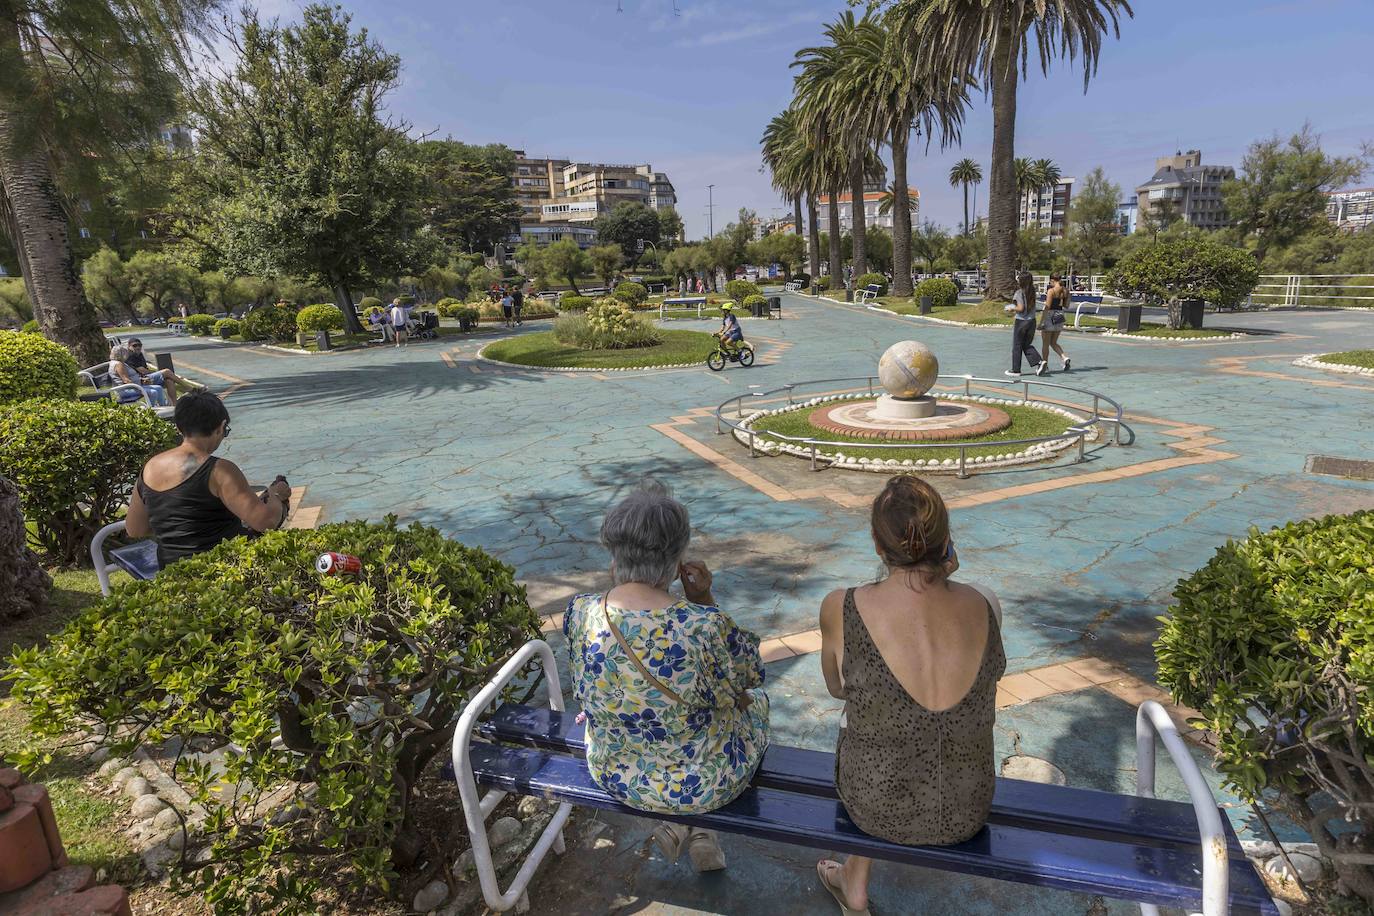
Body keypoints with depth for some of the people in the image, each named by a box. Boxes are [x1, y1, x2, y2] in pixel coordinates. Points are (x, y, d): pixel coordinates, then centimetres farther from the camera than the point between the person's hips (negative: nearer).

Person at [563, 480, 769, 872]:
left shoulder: (579, 612, -20)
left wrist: (619, 584, -5)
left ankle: (677, 827, 35)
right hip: (701, 785, -4)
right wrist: (705, 601, -16)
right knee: (756, 698, 26)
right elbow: (750, 675, -11)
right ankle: (699, 832, 31)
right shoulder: (704, 625, -33)